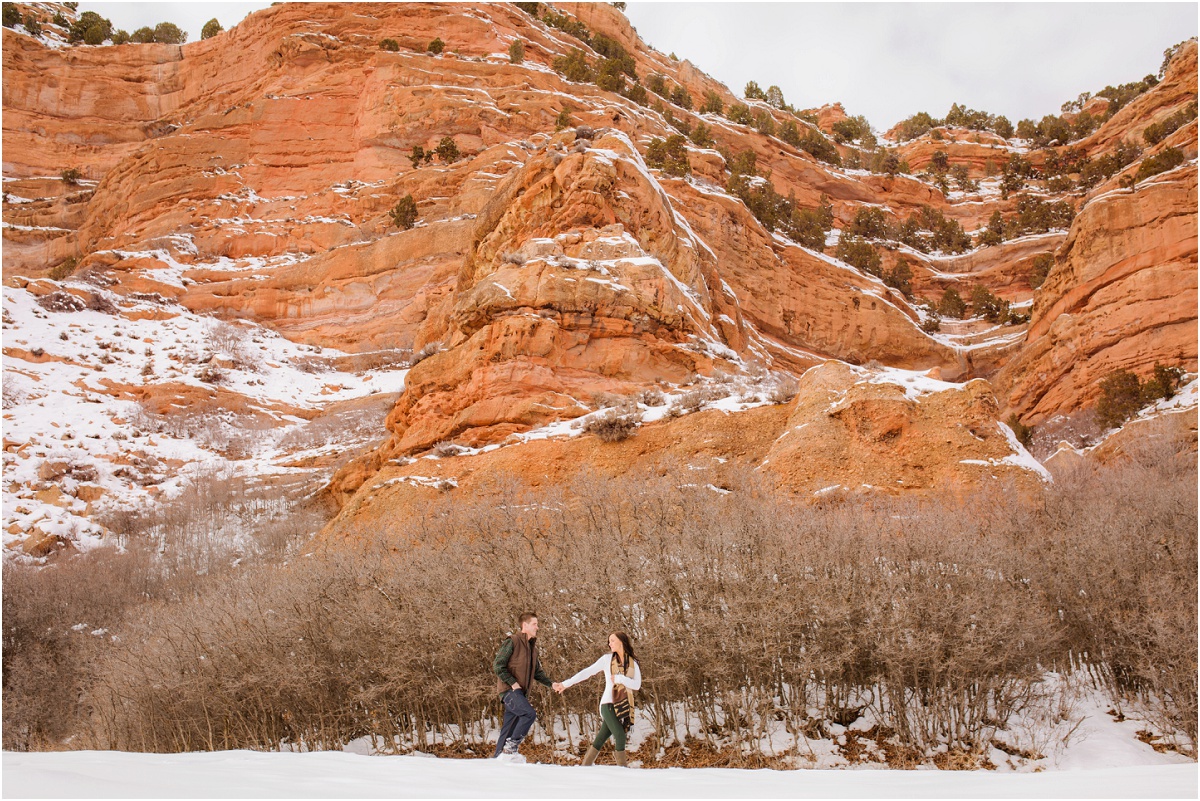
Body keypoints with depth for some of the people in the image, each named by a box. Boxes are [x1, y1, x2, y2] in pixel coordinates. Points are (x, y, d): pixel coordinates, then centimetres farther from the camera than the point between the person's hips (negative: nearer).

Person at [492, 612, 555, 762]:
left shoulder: (533, 647, 17)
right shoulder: (512, 642, -9)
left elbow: (537, 672, 23)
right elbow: (498, 666, -13)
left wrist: (551, 684, 8)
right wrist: (513, 683, -17)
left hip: (521, 692, 8)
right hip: (509, 690, -8)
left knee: (509, 728, 8)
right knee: (530, 714, -25)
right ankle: (510, 748, -16)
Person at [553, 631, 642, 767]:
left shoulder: (633, 663, 9)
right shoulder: (607, 659, 3)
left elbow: (637, 685, -2)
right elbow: (587, 672, 2)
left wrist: (620, 679, -15)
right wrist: (565, 684, -2)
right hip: (608, 704, -2)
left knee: (601, 739, 5)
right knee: (620, 736, -19)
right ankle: (622, 767, -12)